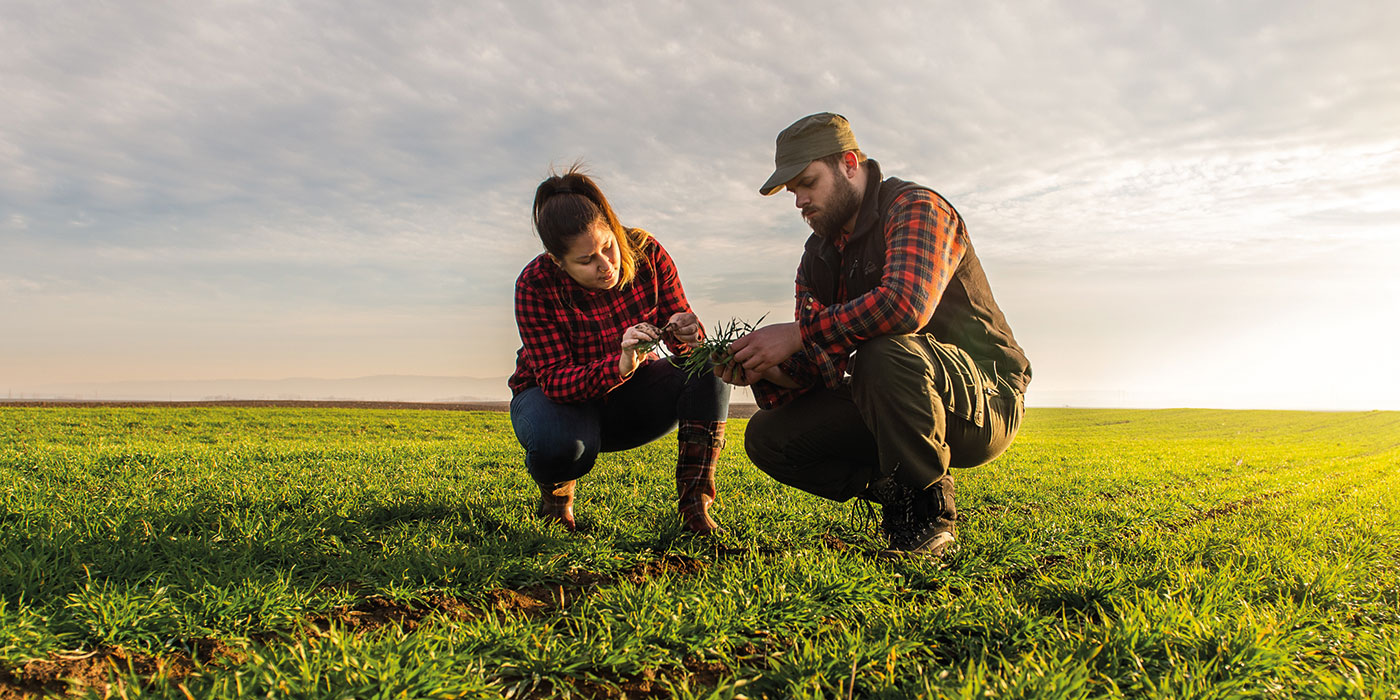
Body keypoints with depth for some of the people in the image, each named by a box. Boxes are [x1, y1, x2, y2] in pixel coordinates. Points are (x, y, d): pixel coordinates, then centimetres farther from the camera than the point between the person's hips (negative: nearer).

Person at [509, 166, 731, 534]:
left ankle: (695, 506, -22)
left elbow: (689, 337, -10)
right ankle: (556, 493, 0)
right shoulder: (536, 285, -25)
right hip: (556, 396, -2)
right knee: (560, 443, -39)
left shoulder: (647, 254, -17)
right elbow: (554, 379, -30)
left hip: (630, 392, 3)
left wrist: (685, 334, -36)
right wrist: (619, 366, -48)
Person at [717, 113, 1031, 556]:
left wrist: (797, 332, -27)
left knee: (883, 352, -38)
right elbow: (818, 366, 6)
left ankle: (930, 509, -15)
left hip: (985, 403, -7)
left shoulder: (916, 208, -13)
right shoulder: (819, 257, 11)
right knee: (766, 437, -6)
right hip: (887, 414, 7)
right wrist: (767, 371, -16)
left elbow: (905, 305, -34)